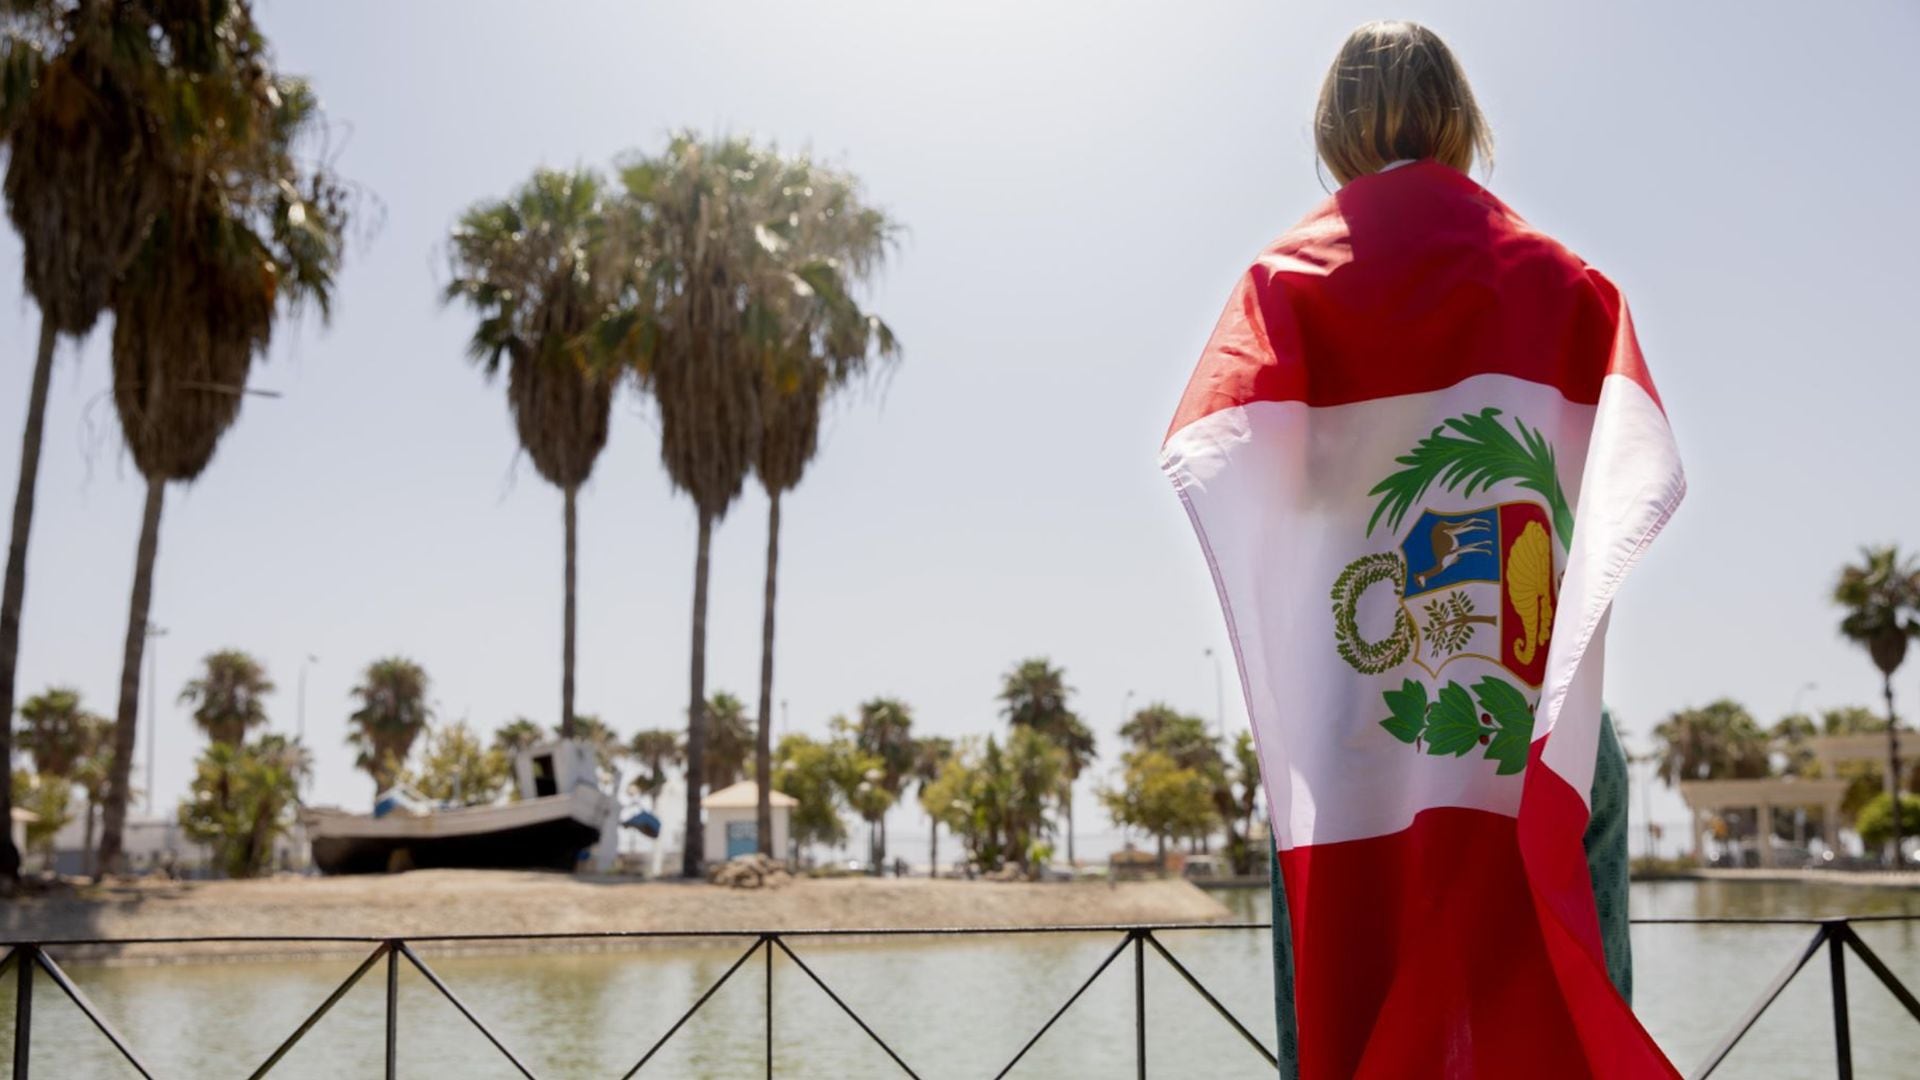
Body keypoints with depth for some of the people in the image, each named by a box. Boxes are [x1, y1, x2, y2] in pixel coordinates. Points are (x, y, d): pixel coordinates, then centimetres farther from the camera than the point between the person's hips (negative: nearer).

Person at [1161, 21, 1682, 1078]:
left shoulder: (1290, 276, 6)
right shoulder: (1566, 283, 12)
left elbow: (1211, 448, -11)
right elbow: (1640, 471, -4)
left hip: (1349, 740, -1)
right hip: (1546, 741, 1)